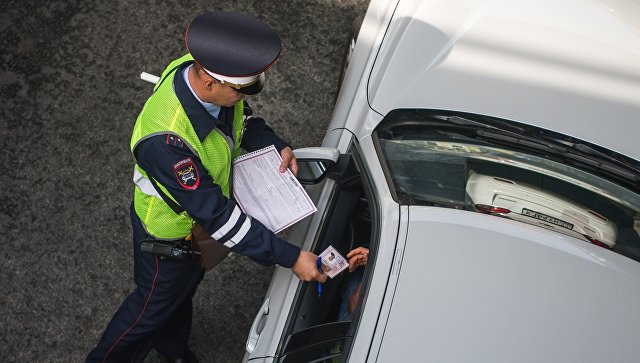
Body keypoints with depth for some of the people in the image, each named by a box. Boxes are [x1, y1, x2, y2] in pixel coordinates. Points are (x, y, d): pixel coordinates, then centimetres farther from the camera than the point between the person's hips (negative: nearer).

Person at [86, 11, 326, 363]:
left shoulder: (203, 71, -23)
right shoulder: (165, 138, -46)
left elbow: (244, 117, 1)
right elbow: (215, 214, -39)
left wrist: (276, 146, -17)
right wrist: (289, 257, -36)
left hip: (204, 205, 7)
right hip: (170, 234, -7)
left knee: (185, 286, 32)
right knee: (155, 303, 21)